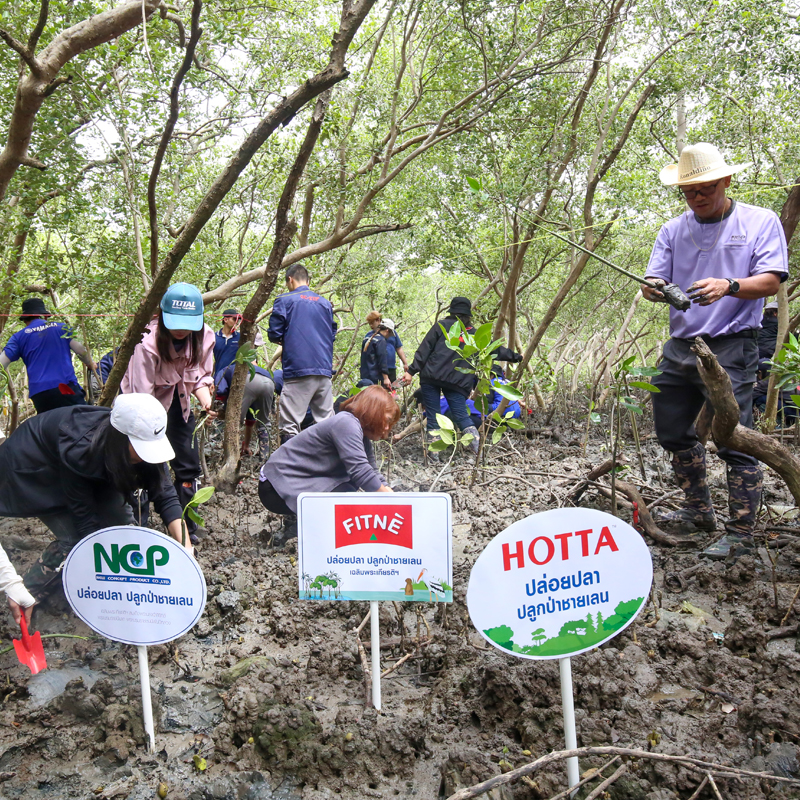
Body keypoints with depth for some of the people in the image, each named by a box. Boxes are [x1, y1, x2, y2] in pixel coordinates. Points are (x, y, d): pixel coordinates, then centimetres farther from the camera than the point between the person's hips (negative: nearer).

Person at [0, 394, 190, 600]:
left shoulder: (140, 440, -26)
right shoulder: (78, 451, -41)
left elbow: (164, 493, -23)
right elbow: (84, 516, -31)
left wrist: (185, 547, -34)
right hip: (33, 469, -6)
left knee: (118, 515, -8)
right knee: (75, 537, -18)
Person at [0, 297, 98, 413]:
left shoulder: (19, 337, 13)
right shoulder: (62, 328, 12)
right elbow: (81, 350, 6)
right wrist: (91, 365, 24)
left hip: (39, 393, 2)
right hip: (67, 386, -2)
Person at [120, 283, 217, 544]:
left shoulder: (204, 337, -18)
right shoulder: (148, 341, -32)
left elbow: (199, 376, -10)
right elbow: (142, 397, -31)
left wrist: (207, 403, -31)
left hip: (176, 400, 4)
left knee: (189, 464, 2)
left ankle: (184, 524, 19)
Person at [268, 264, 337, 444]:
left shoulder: (284, 301, 2)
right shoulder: (325, 303, 16)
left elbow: (274, 335, -1)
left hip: (297, 369, -5)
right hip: (324, 370, 5)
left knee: (289, 425, -3)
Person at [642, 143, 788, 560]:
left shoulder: (761, 222, 1)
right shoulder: (673, 230, 13)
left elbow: (771, 280, -9)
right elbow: (653, 281, 6)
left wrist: (729, 286, -28)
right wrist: (655, 289, -19)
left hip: (730, 348, -6)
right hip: (680, 346, 6)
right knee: (673, 432, 13)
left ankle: (740, 531, 3)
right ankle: (698, 510, 31)